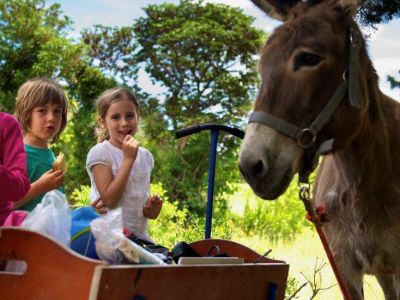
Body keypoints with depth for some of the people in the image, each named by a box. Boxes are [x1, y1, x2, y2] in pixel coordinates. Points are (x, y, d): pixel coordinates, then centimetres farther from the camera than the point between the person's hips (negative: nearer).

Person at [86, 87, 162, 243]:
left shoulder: (145, 156, 10)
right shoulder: (99, 153, -8)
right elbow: (109, 200, -17)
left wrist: (150, 209, -1)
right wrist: (129, 159, -17)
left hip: (140, 234, 6)